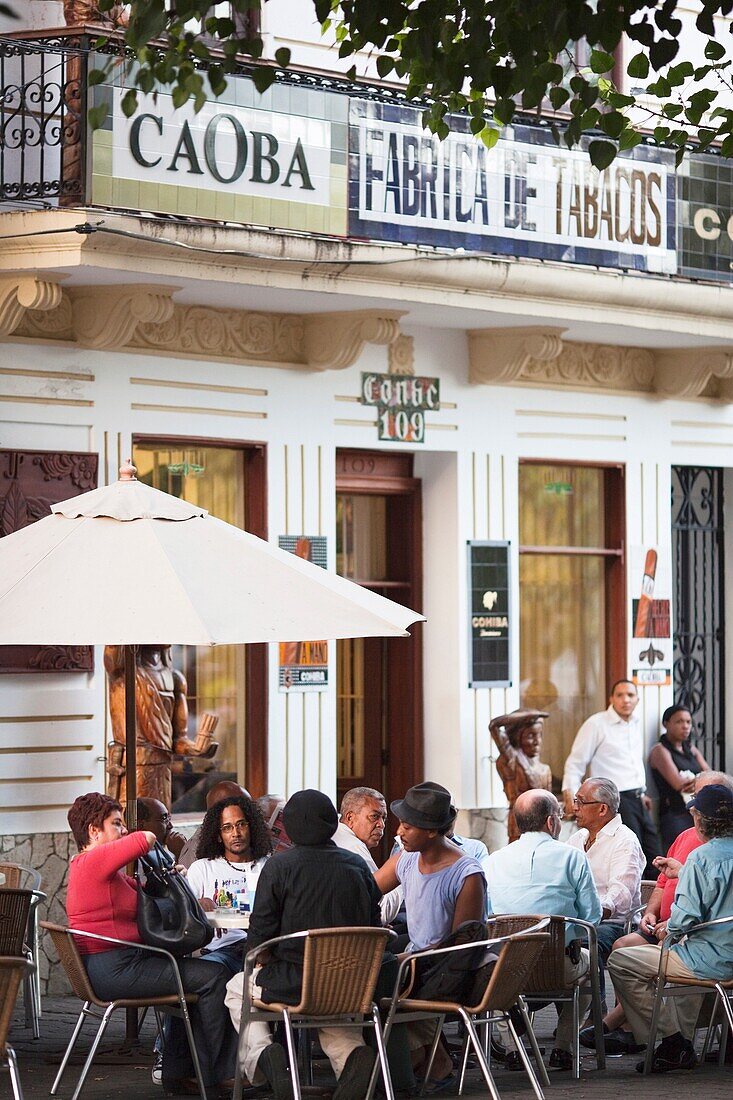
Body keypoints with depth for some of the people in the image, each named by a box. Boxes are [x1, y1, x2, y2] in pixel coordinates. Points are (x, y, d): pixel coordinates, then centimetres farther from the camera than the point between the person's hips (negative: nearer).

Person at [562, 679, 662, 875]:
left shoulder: (636, 725, 15)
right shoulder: (596, 724, -7)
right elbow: (575, 764, -7)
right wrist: (570, 794, -17)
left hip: (637, 800, 8)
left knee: (655, 859, 6)